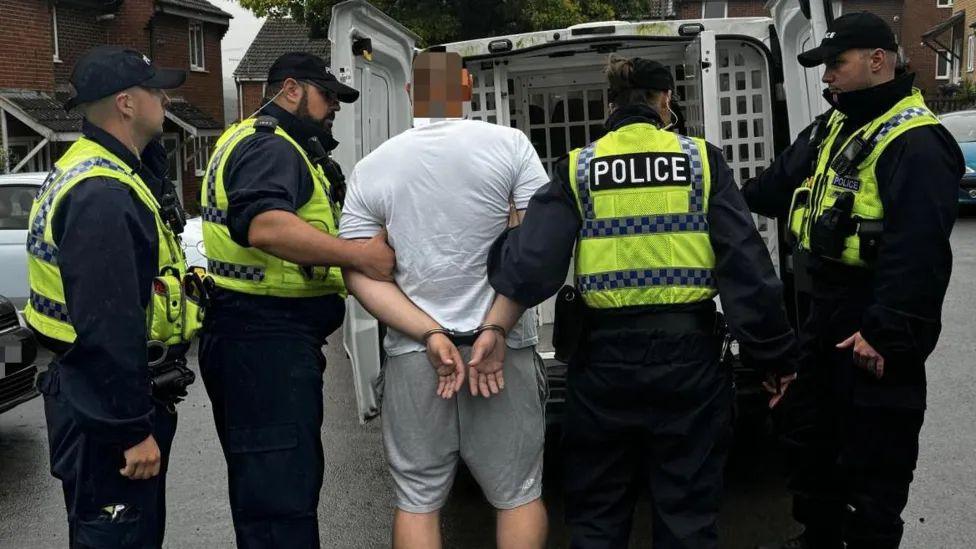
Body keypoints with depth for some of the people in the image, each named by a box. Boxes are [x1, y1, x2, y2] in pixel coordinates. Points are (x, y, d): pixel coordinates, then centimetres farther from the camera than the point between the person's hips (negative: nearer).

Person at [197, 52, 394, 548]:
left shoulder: (254, 141, 23)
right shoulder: (270, 146, -13)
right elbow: (264, 226, -31)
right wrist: (359, 253, -30)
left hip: (258, 339, 11)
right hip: (266, 341, -11)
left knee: (264, 484, 20)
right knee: (282, 492, -9)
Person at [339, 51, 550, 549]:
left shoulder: (369, 169, 4)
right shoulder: (510, 145, -2)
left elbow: (362, 274, -1)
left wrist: (431, 335, -8)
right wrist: (496, 329, -10)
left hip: (413, 355, 1)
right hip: (504, 350, -1)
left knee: (417, 502, 11)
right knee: (519, 495, 11)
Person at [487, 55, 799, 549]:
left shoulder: (577, 169, -1)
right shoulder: (700, 160, -1)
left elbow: (533, 266, -11)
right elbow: (747, 267, -5)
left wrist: (498, 244, 10)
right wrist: (774, 355, 2)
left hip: (604, 356, 0)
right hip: (687, 356, 0)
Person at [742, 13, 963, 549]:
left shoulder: (914, 143, -20)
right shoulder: (831, 128, 10)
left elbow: (917, 250, -26)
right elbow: (779, 184, 24)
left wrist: (887, 333, -27)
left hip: (874, 326, -10)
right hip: (824, 312, 10)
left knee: (871, 452, 2)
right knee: (809, 429, 21)